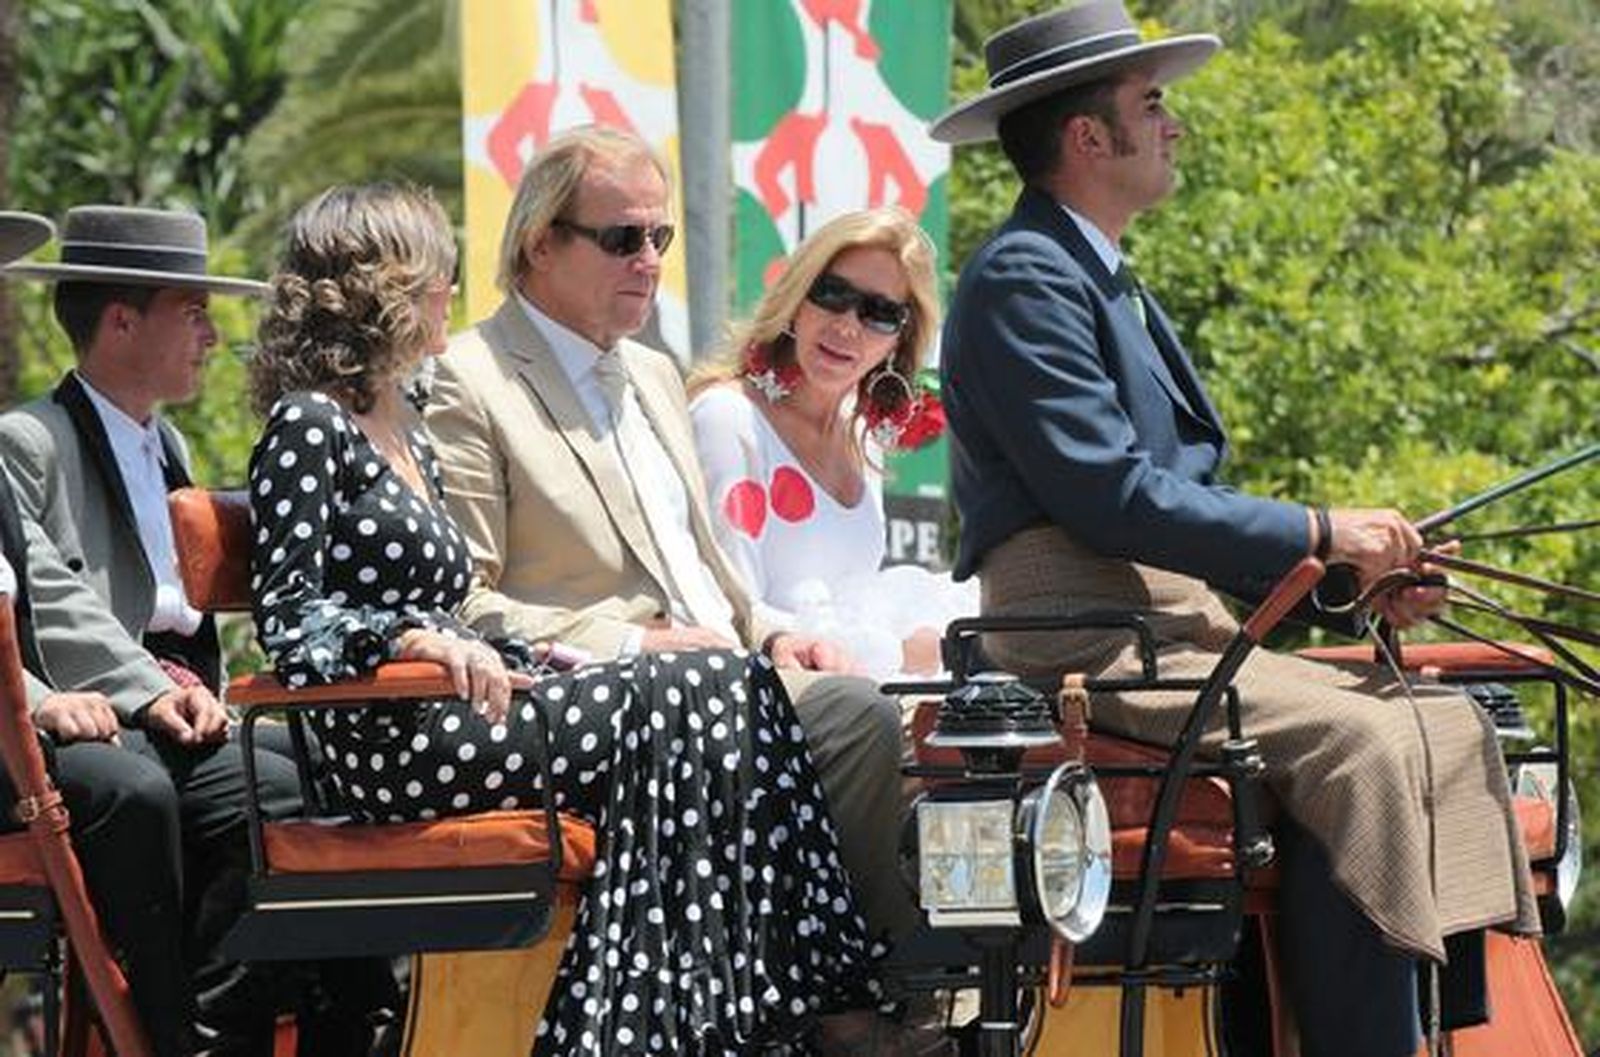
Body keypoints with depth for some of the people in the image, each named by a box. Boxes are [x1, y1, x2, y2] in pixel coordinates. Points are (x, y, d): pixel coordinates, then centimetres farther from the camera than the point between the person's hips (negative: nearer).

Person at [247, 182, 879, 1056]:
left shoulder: (404, 437, 22)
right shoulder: (307, 426, -5)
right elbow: (288, 623, -13)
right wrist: (416, 640, -26)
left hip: (447, 719, 9)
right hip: (392, 741, -9)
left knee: (730, 685, -9)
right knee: (688, 697, -16)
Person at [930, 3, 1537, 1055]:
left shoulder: (1110, 286, 23)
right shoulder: (1023, 278, -9)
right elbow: (1113, 499, -18)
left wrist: (1355, 579, 7)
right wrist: (1320, 534, -14)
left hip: (1176, 633, 10)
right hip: (1086, 645, -10)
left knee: (1445, 722, -2)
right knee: (1357, 743, -26)